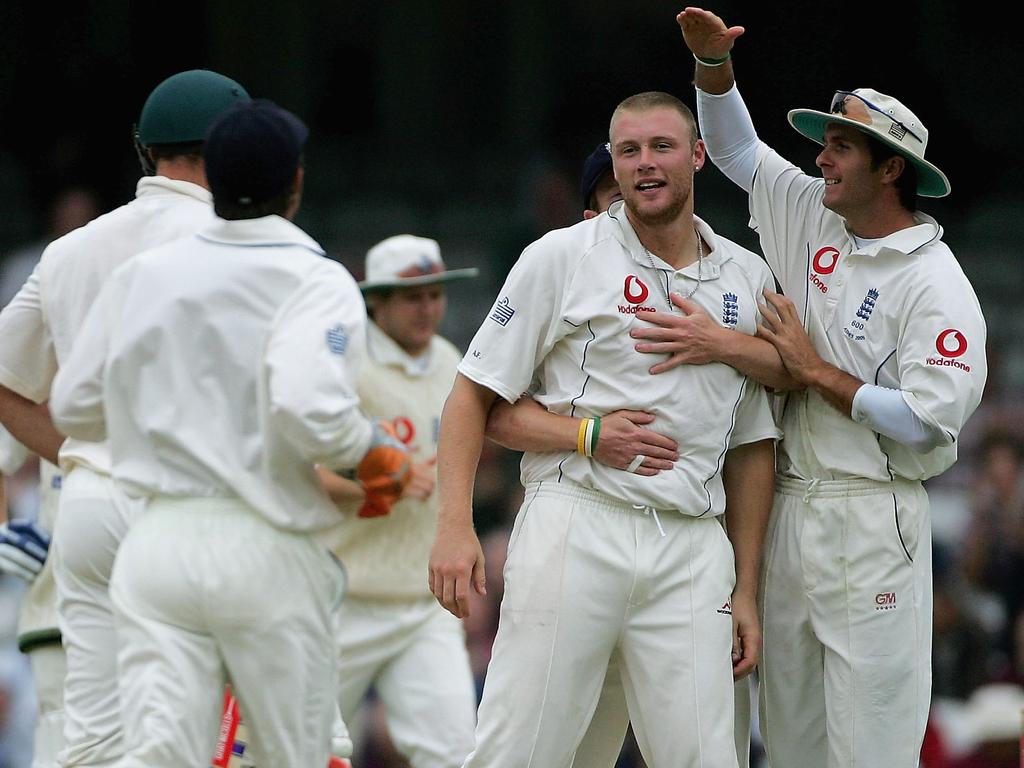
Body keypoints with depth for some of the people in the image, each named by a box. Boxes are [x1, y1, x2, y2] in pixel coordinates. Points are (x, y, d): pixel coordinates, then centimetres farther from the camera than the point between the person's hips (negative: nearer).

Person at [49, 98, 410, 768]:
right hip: (266, 551, -4)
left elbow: (74, 408, 13)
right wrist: (380, 456, -4)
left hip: (156, 538, 4)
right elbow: (311, 410, -23)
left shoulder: (142, 274, 8)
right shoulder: (314, 280, -8)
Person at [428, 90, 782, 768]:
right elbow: (475, 393, 2)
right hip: (576, 528, -3)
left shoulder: (748, 279, 14)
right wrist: (455, 527, -11)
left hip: (693, 549, 3)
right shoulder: (563, 258, 3)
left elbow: (753, 444, 18)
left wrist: (747, 588, 14)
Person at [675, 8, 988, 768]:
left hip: (871, 523, -7)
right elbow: (736, 147, 22)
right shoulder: (814, 218, 10)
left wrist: (816, 370, -11)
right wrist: (714, 58, 5)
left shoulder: (936, 285, -11)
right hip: (786, 508, 7)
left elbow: (929, 422, -18)